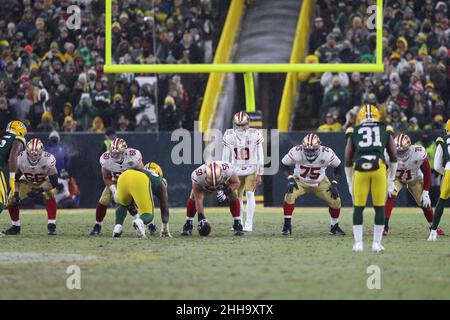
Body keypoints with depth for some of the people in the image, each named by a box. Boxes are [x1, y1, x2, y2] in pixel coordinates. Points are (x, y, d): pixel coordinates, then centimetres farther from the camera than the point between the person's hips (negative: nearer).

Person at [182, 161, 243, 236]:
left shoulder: (228, 171, -44)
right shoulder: (198, 177, -43)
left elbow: (236, 182, -23)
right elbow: (198, 199, -35)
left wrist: (226, 193, -39)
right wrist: (201, 218, -37)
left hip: (225, 186, 0)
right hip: (204, 187, 0)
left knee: (233, 197, -18)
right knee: (193, 198, -17)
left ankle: (237, 225, -4)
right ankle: (188, 225, -2)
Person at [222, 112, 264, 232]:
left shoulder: (254, 135, -12)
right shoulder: (229, 135, -6)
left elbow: (259, 156, -7)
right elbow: (226, 157, 2)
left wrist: (259, 175, -8)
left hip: (251, 170, -3)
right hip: (236, 171, 3)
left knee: (250, 194, -12)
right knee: (238, 197, 6)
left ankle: (249, 224, -11)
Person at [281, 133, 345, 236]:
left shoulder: (327, 153, -26)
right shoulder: (296, 152, -28)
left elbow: (337, 167, -6)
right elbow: (285, 165, -9)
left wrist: (334, 184, -15)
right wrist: (290, 179, -23)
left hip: (320, 183, 1)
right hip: (300, 182, -1)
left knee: (335, 200, -13)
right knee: (290, 195, -29)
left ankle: (335, 227, 14)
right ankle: (287, 226, -18)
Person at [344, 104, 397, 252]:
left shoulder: (354, 132, 21)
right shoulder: (385, 130, 21)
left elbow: (348, 160, 18)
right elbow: (393, 157, 20)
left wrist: (350, 183, 26)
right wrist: (391, 180, 27)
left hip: (360, 169, 0)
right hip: (379, 167, 0)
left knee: (358, 207, 10)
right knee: (379, 207, 9)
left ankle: (358, 243, 8)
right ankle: (377, 243, 9)